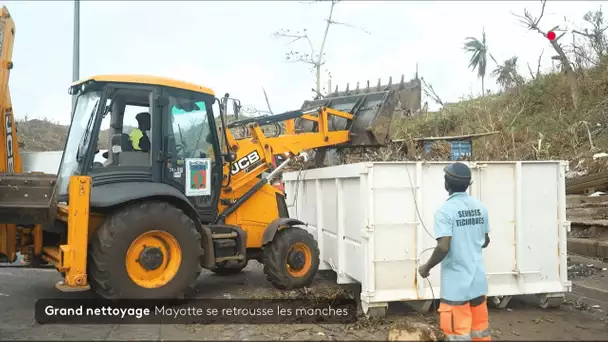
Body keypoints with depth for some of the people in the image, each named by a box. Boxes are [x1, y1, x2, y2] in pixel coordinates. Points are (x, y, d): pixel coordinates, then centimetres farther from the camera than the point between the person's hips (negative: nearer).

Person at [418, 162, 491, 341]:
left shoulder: (445, 210, -17)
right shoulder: (480, 207, 3)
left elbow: (443, 247, -24)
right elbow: (485, 241, 13)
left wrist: (426, 267, -8)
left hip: (456, 283, -6)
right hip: (478, 279, 7)